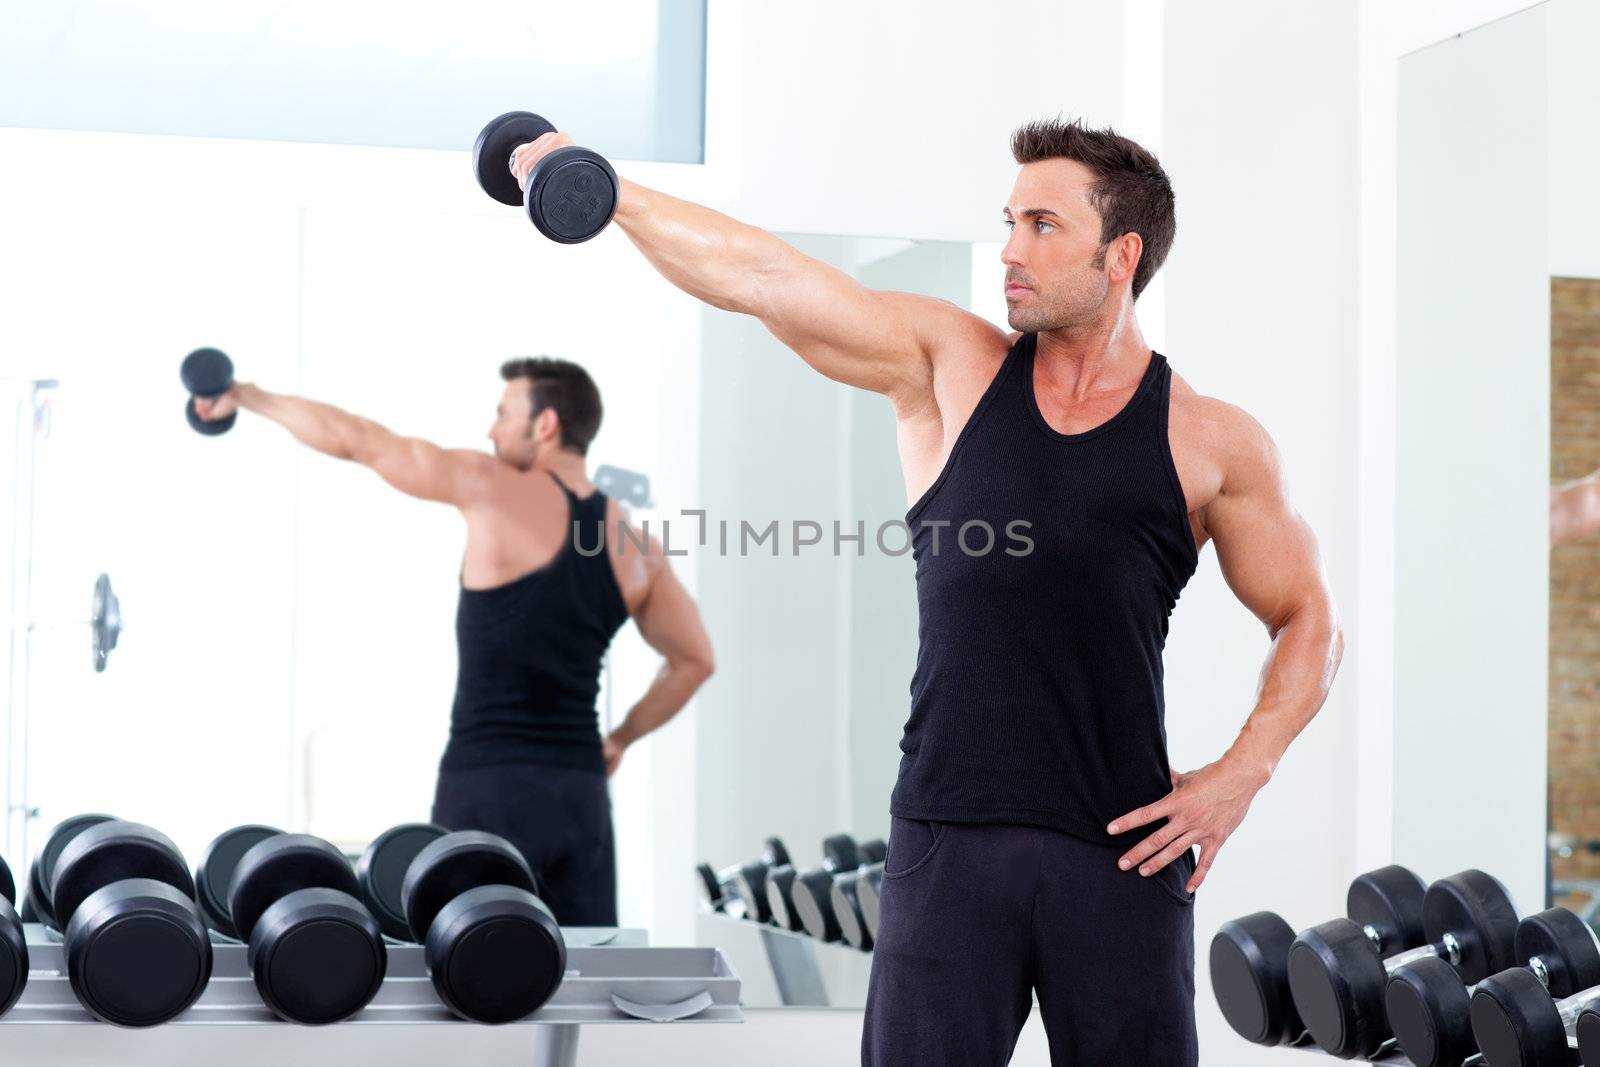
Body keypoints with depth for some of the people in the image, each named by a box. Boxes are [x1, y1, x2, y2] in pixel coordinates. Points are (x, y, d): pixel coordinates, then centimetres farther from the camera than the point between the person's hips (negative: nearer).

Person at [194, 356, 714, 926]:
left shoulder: (496, 489, -6)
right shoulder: (635, 544, 9)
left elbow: (355, 441, -1)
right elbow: (694, 660, 14)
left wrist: (249, 397, 11)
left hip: (490, 787, -5)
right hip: (581, 793, 5)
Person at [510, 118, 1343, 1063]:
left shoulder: (1212, 443, 4)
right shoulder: (948, 365, 7)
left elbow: (1307, 622, 11)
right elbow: (756, 275, 4)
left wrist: (1241, 774, -2)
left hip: (1123, 846, 0)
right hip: (949, 837, 1)